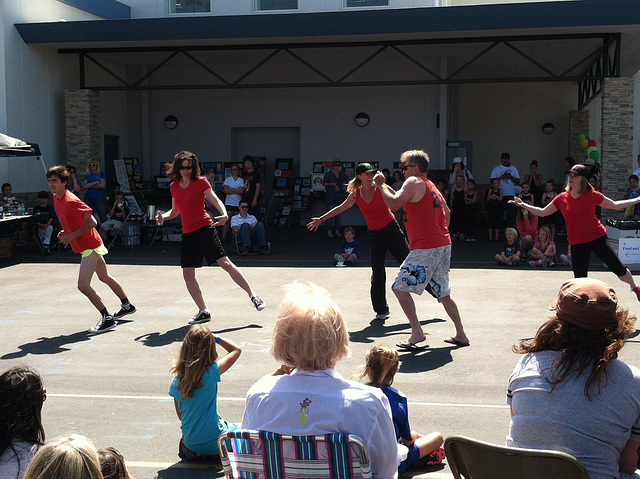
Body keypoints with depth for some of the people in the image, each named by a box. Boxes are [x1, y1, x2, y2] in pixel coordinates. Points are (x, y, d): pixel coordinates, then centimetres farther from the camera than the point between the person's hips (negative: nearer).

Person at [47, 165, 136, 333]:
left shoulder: (71, 201, -24)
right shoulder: (56, 198, 5)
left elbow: (92, 222, -26)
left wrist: (72, 236, -23)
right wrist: (66, 232, 6)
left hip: (89, 246, -10)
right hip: (90, 246, 10)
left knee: (83, 286, -16)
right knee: (105, 277, 24)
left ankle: (107, 319, -6)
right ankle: (127, 305, 41)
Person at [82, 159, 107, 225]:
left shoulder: (102, 174, 6)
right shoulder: (87, 176, 15)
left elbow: (102, 185, -7)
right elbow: (85, 186, 0)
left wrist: (90, 186, -2)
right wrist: (95, 182, -6)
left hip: (99, 198, -4)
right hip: (88, 199, 4)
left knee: (103, 218, -11)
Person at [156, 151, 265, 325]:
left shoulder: (201, 182, -2)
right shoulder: (174, 186, 12)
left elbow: (216, 200, -10)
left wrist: (224, 214, -29)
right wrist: (163, 216, 1)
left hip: (205, 229, -5)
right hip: (187, 233, 5)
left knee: (225, 263, -13)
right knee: (187, 274, -1)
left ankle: (253, 296, -2)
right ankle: (203, 312, 10)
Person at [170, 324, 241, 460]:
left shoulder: (176, 380, -6)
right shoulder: (211, 373, -20)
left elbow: (181, 415, 6)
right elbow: (237, 350, -6)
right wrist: (216, 338, -5)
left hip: (190, 443, 5)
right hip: (214, 442, -5)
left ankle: (194, 453, 11)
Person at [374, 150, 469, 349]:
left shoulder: (414, 182, -6)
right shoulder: (432, 187, 21)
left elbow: (394, 203, -18)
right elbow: (447, 212, 28)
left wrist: (380, 185, -6)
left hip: (426, 248, -9)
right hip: (444, 245, 9)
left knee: (400, 287, -5)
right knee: (443, 294, 16)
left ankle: (417, 332, -7)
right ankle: (461, 335, 17)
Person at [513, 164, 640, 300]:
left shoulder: (592, 195, -3)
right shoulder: (562, 198, 0)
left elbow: (615, 205, 8)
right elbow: (542, 212, 10)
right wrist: (523, 205, 4)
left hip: (598, 238, -1)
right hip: (577, 244, 1)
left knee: (618, 268, 1)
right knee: (580, 280, 1)